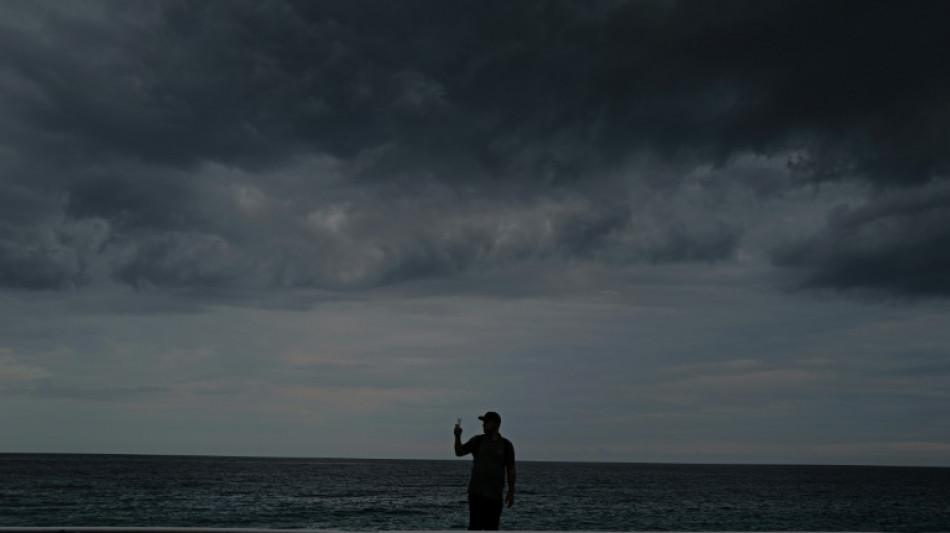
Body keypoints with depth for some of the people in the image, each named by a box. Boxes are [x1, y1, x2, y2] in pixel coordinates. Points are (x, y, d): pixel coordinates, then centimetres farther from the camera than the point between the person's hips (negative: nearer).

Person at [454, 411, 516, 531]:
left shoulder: (506, 445, 4)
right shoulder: (477, 441, 6)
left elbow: (511, 469, 6)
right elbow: (459, 452, -3)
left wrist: (511, 492, 4)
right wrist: (457, 437, -20)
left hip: (495, 494, 0)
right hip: (476, 492, 0)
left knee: (492, 527, 4)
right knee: (475, 525, -2)